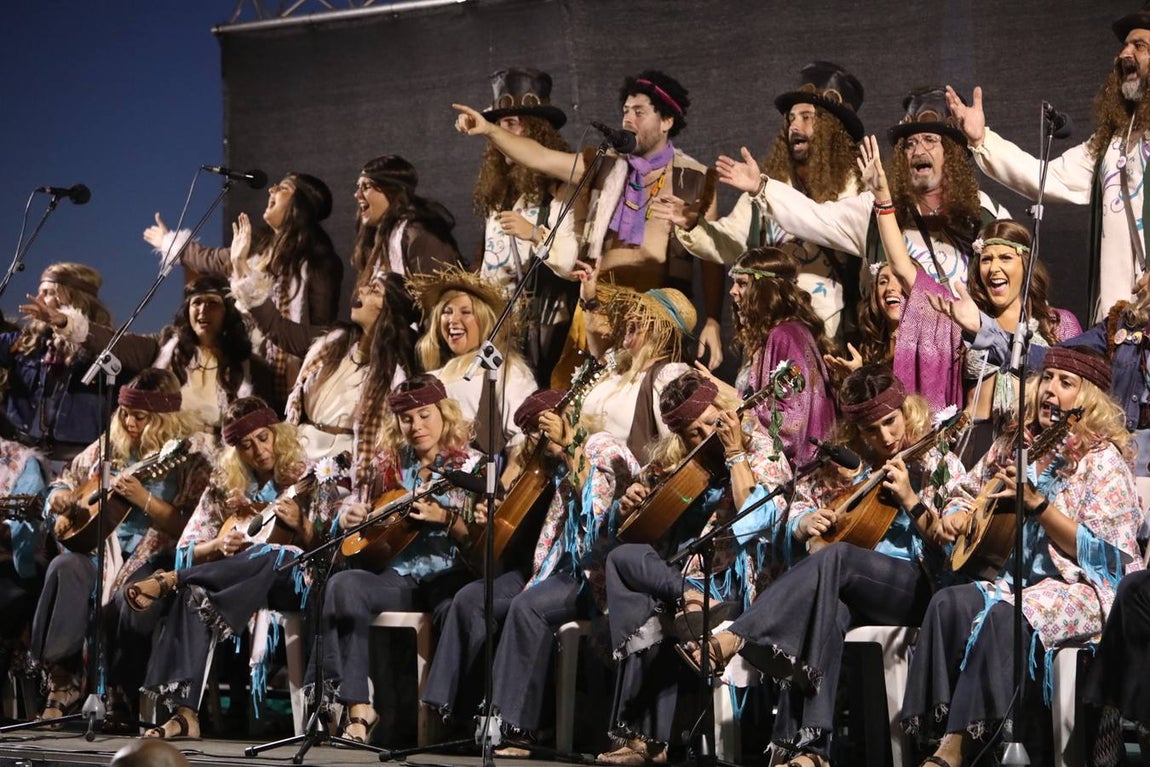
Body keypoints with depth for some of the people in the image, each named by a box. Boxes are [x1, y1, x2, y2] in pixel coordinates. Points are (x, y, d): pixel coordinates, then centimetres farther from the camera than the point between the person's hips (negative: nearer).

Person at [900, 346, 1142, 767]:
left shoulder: (1103, 460, -6)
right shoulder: (1015, 446, 12)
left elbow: (1100, 552, -14)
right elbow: (965, 492, 27)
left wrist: (1036, 503, -21)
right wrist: (956, 515, 2)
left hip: (1081, 589, -6)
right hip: (1019, 579, 6)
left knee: (1000, 617, -35)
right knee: (950, 603, -25)